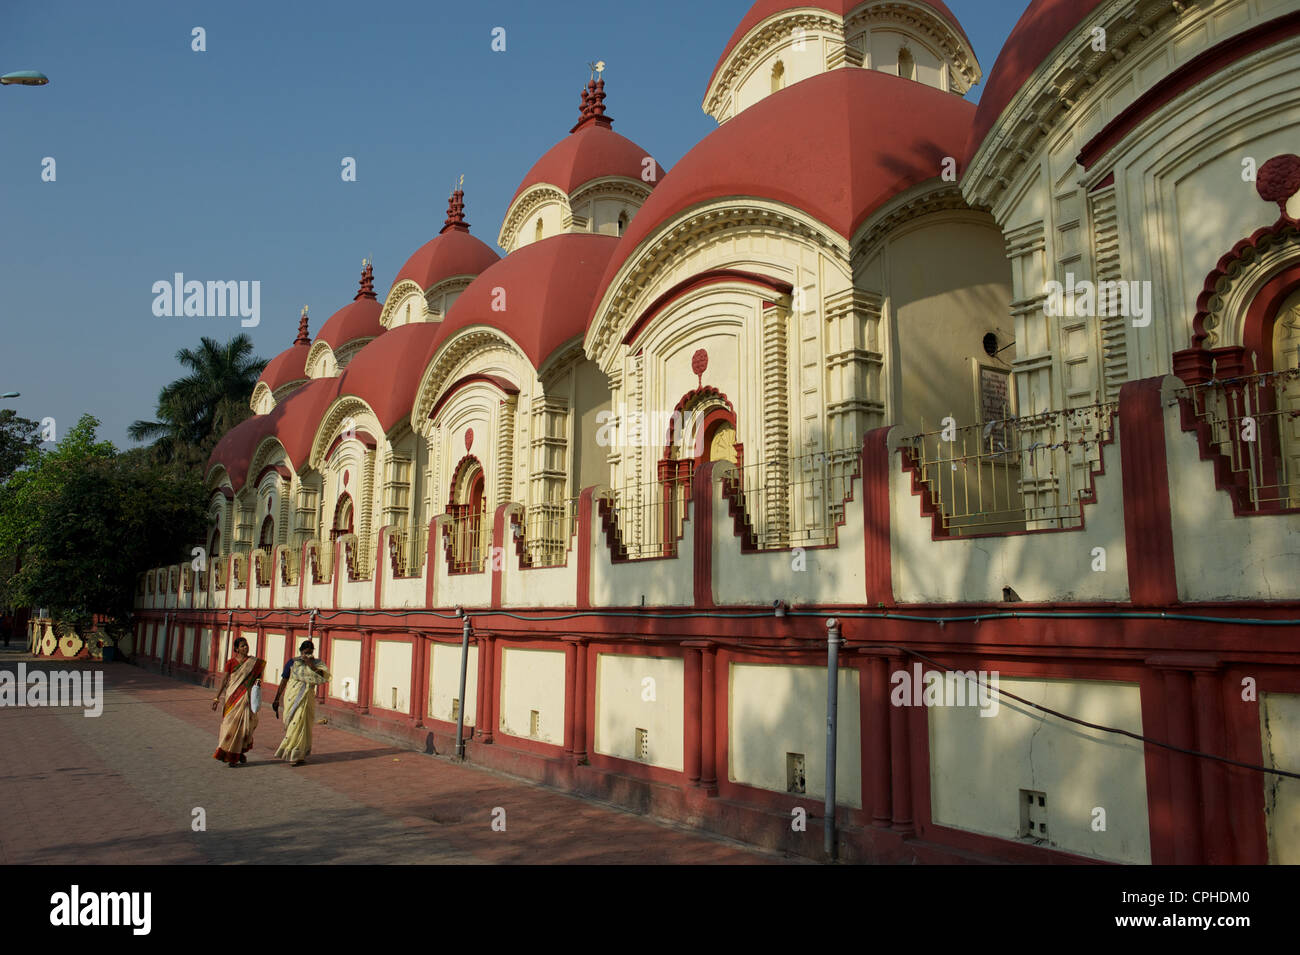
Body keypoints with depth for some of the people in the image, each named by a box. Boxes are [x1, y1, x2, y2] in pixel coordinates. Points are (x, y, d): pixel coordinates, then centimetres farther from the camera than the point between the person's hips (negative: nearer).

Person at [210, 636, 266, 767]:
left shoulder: (254, 662, 5)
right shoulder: (231, 662, -1)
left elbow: (258, 675, 16)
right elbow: (224, 681, 1)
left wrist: (258, 681, -8)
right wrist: (217, 698, -2)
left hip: (247, 698, 2)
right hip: (233, 697, -2)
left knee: (246, 725, 1)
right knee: (231, 725, -2)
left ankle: (240, 752, 23)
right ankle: (230, 756, 8)